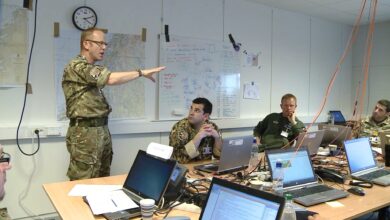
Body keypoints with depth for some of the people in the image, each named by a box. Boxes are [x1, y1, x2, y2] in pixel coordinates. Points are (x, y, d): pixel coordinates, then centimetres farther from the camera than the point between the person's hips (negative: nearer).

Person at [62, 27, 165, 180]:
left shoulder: (92, 69, 19)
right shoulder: (76, 66, -12)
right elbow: (111, 79, -23)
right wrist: (141, 73, -16)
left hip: (102, 130, 9)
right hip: (85, 133, -9)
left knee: (102, 180, 11)